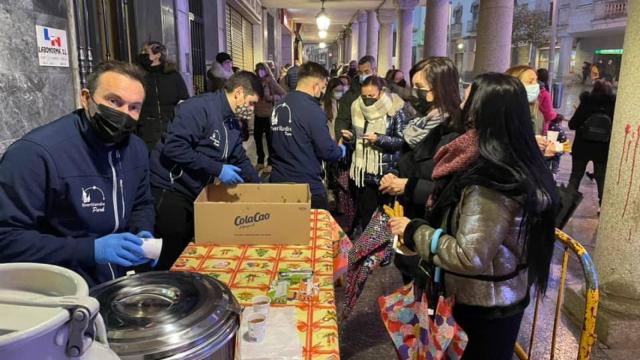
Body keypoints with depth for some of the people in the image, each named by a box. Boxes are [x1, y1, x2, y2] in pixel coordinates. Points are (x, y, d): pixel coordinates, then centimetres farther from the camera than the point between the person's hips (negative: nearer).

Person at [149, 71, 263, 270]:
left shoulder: (233, 123, 10)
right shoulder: (200, 108, -19)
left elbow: (241, 161, 20)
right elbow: (174, 147, -28)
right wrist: (218, 169, -23)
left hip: (196, 195, 9)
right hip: (169, 192, -9)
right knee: (169, 261, 0)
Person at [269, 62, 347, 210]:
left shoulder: (278, 107, 7)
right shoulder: (313, 110, -17)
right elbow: (327, 151, -17)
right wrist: (341, 150, 3)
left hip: (278, 181, 8)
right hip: (307, 186, -7)